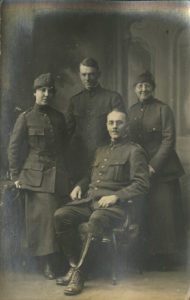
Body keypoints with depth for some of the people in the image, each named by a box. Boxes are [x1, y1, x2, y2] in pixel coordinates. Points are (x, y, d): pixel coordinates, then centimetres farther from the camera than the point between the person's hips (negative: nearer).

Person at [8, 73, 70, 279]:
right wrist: (15, 176, -4)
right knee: (43, 218, -8)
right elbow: (14, 148, 1)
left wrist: (65, 172, 13)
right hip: (36, 176, -4)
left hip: (58, 176, 4)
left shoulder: (58, 117, 14)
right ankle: (47, 264, 3)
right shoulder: (25, 118, 2)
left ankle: (57, 261, 14)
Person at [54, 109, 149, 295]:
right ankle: (74, 266, -13)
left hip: (114, 205, -6)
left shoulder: (134, 151, 5)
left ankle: (79, 271, -27)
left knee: (96, 219, -38)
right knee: (61, 215, -21)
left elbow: (142, 185, -4)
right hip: (89, 201, 6)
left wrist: (115, 196, -15)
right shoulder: (100, 151, 26)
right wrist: (79, 186, 12)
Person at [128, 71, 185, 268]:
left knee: (163, 212, -5)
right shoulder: (131, 111, 13)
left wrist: (154, 165, -13)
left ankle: (165, 256, 7)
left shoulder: (163, 109, -2)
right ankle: (147, 254, 13)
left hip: (162, 170, -4)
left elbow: (168, 140, -8)